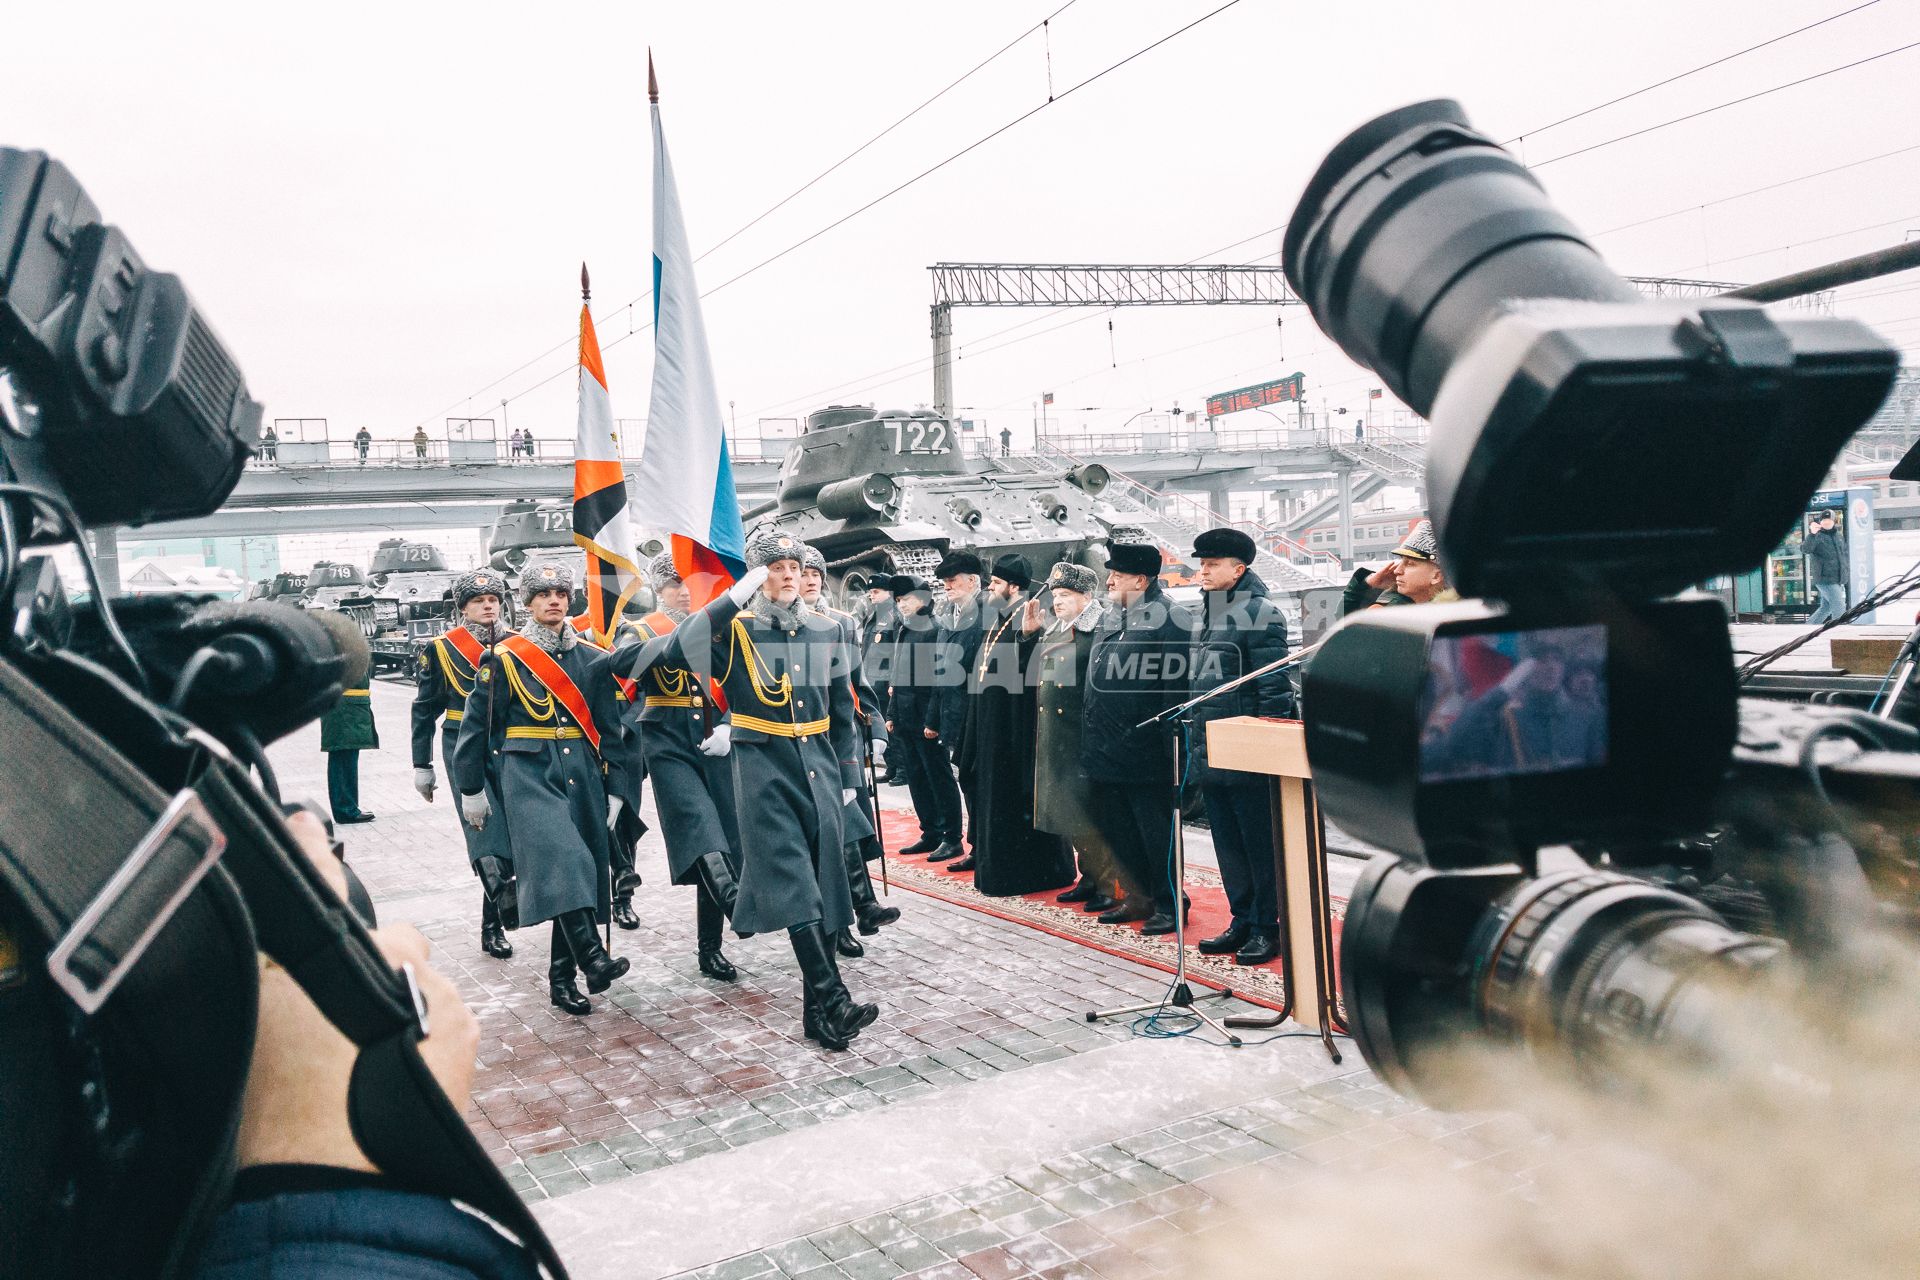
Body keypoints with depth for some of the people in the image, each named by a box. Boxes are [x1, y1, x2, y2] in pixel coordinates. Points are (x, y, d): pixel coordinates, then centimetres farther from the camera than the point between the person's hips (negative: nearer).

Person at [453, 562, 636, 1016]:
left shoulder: (591, 658, 11)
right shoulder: (505, 658, 1)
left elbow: (610, 728, 13)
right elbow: (477, 725, 4)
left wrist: (615, 788, 8)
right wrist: (471, 789, 5)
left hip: (583, 776, 4)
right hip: (529, 774, -4)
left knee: (582, 873, 4)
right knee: (560, 860, -25)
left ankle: (562, 978, 15)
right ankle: (592, 960, -29)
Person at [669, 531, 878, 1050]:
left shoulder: (828, 630, 9)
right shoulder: (735, 629, -3)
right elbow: (681, 650, -23)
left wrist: (846, 776, 15)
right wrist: (735, 597, -25)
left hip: (819, 768, 4)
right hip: (764, 770, -4)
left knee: (824, 885, 6)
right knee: (794, 887, -12)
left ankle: (817, 1011, 18)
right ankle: (834, 1001, -14)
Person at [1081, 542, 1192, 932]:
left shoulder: (1168, 618, -11)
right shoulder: (1110, 618, 14)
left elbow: (1175, 685, -16)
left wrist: (1170, 744, -20)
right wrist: (1090, 738, 16)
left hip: (1144, 751, -9)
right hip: (1106, 750, 9)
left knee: (1156, 831, 2)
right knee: (1119, 830, 15)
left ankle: (1168, 903, 13)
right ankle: (1140, 897, 27)